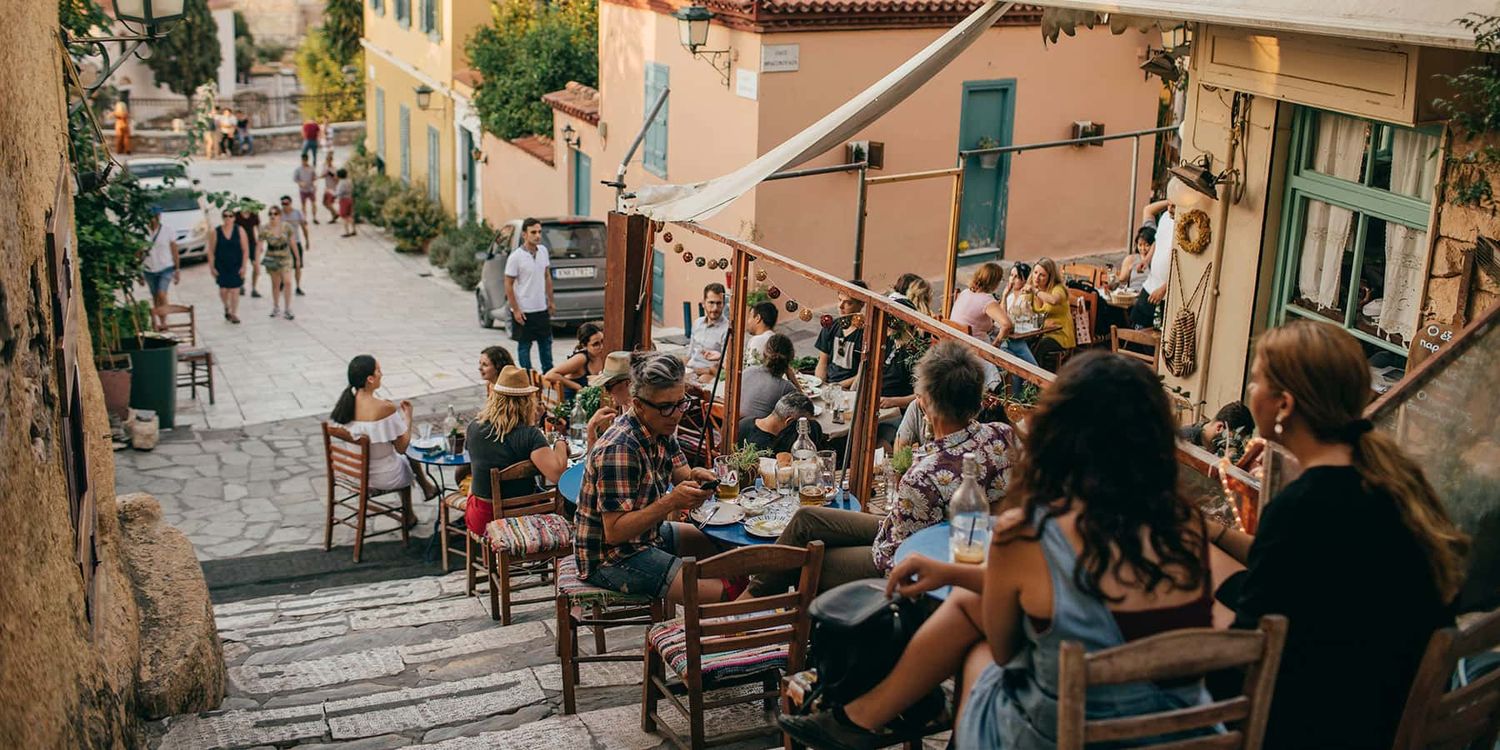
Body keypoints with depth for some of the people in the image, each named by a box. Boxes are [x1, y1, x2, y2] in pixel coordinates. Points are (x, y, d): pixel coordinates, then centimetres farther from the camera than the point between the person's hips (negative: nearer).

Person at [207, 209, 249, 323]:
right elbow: (211, 251, 1)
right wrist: (212, 267, -3)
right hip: (221, 266, 1)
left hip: (236, 266, -1)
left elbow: (245, 250, -3)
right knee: (223, 290, 3)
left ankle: (234, 314, 11)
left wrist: (243, 266, -8)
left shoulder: (240, 231, -3)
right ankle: (226, 308, 32)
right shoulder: (216, 232, -2)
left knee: (234, 291, 0)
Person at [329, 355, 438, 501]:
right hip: (382, 478, -5)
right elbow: (401, 448, -17)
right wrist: (408, 416, -4)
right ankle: (426, 487, 54)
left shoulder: (345, 401, -9)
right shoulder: (385, 408, -28)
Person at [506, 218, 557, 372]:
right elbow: (508, 285, -12)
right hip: (524, 311, -6)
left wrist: (551, 301, 12)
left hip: (542, 309, 6)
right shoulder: (516, 257, -16)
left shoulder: (543, 251, 2)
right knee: (524, 346, 6)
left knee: (546, 342, 16)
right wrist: (516, 310, -14)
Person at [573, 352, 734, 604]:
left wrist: (696, 476, -16)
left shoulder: (662, 430, 1)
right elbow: (615, 532, -28)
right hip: (610, 558, -10)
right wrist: (671, 502, -35)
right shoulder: (619, 449, -27)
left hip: (646, 534, 10)